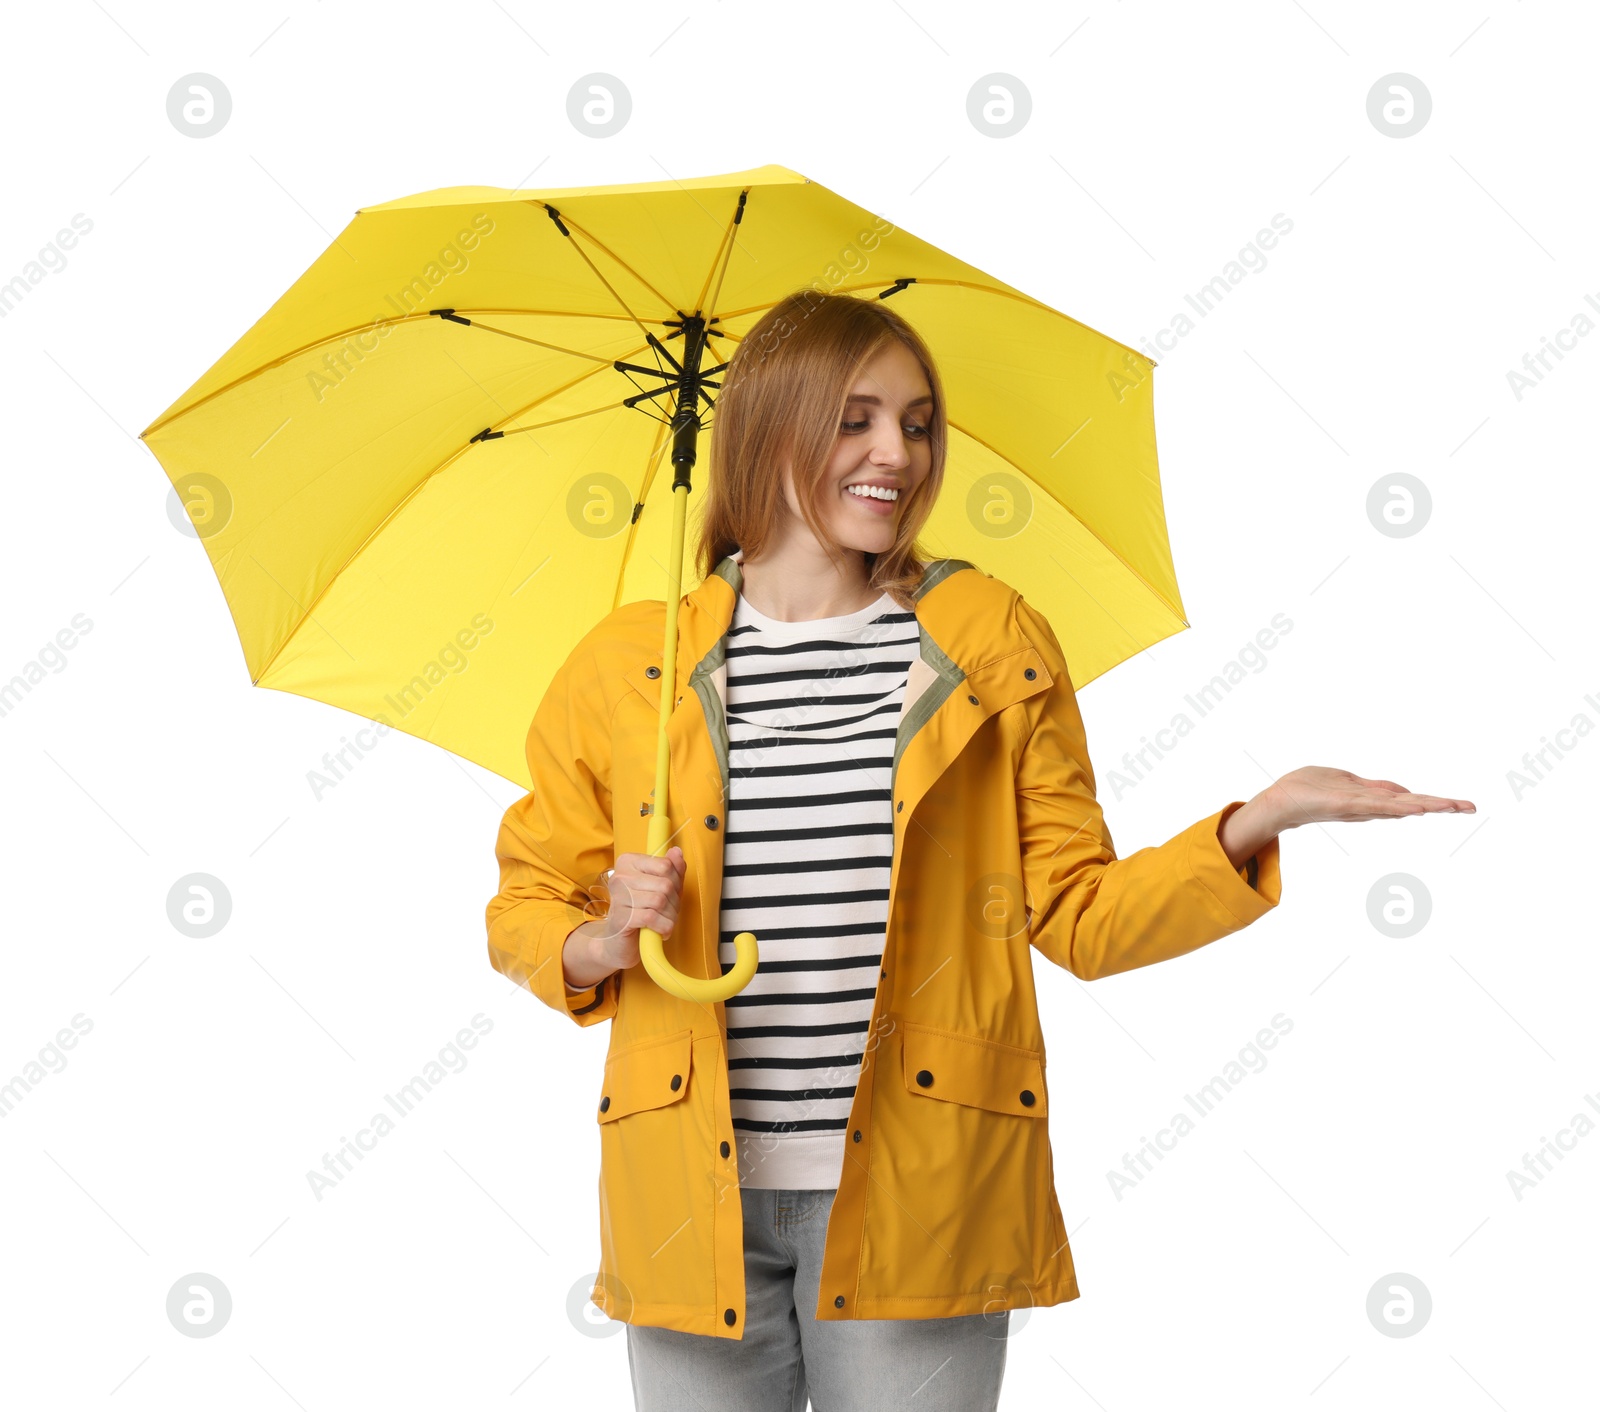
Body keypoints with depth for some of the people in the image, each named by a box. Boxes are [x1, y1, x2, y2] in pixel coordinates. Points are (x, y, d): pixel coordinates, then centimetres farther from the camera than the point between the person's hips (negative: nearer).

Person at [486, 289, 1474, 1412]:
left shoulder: (993, 644, 4)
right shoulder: (623, 666, 3)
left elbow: (1079, 917, 3)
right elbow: (524, 910, 11)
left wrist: (1260, 821, -9)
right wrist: (602, 944, -10)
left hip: (917, 1204, 0)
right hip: (694, 1203, 1)